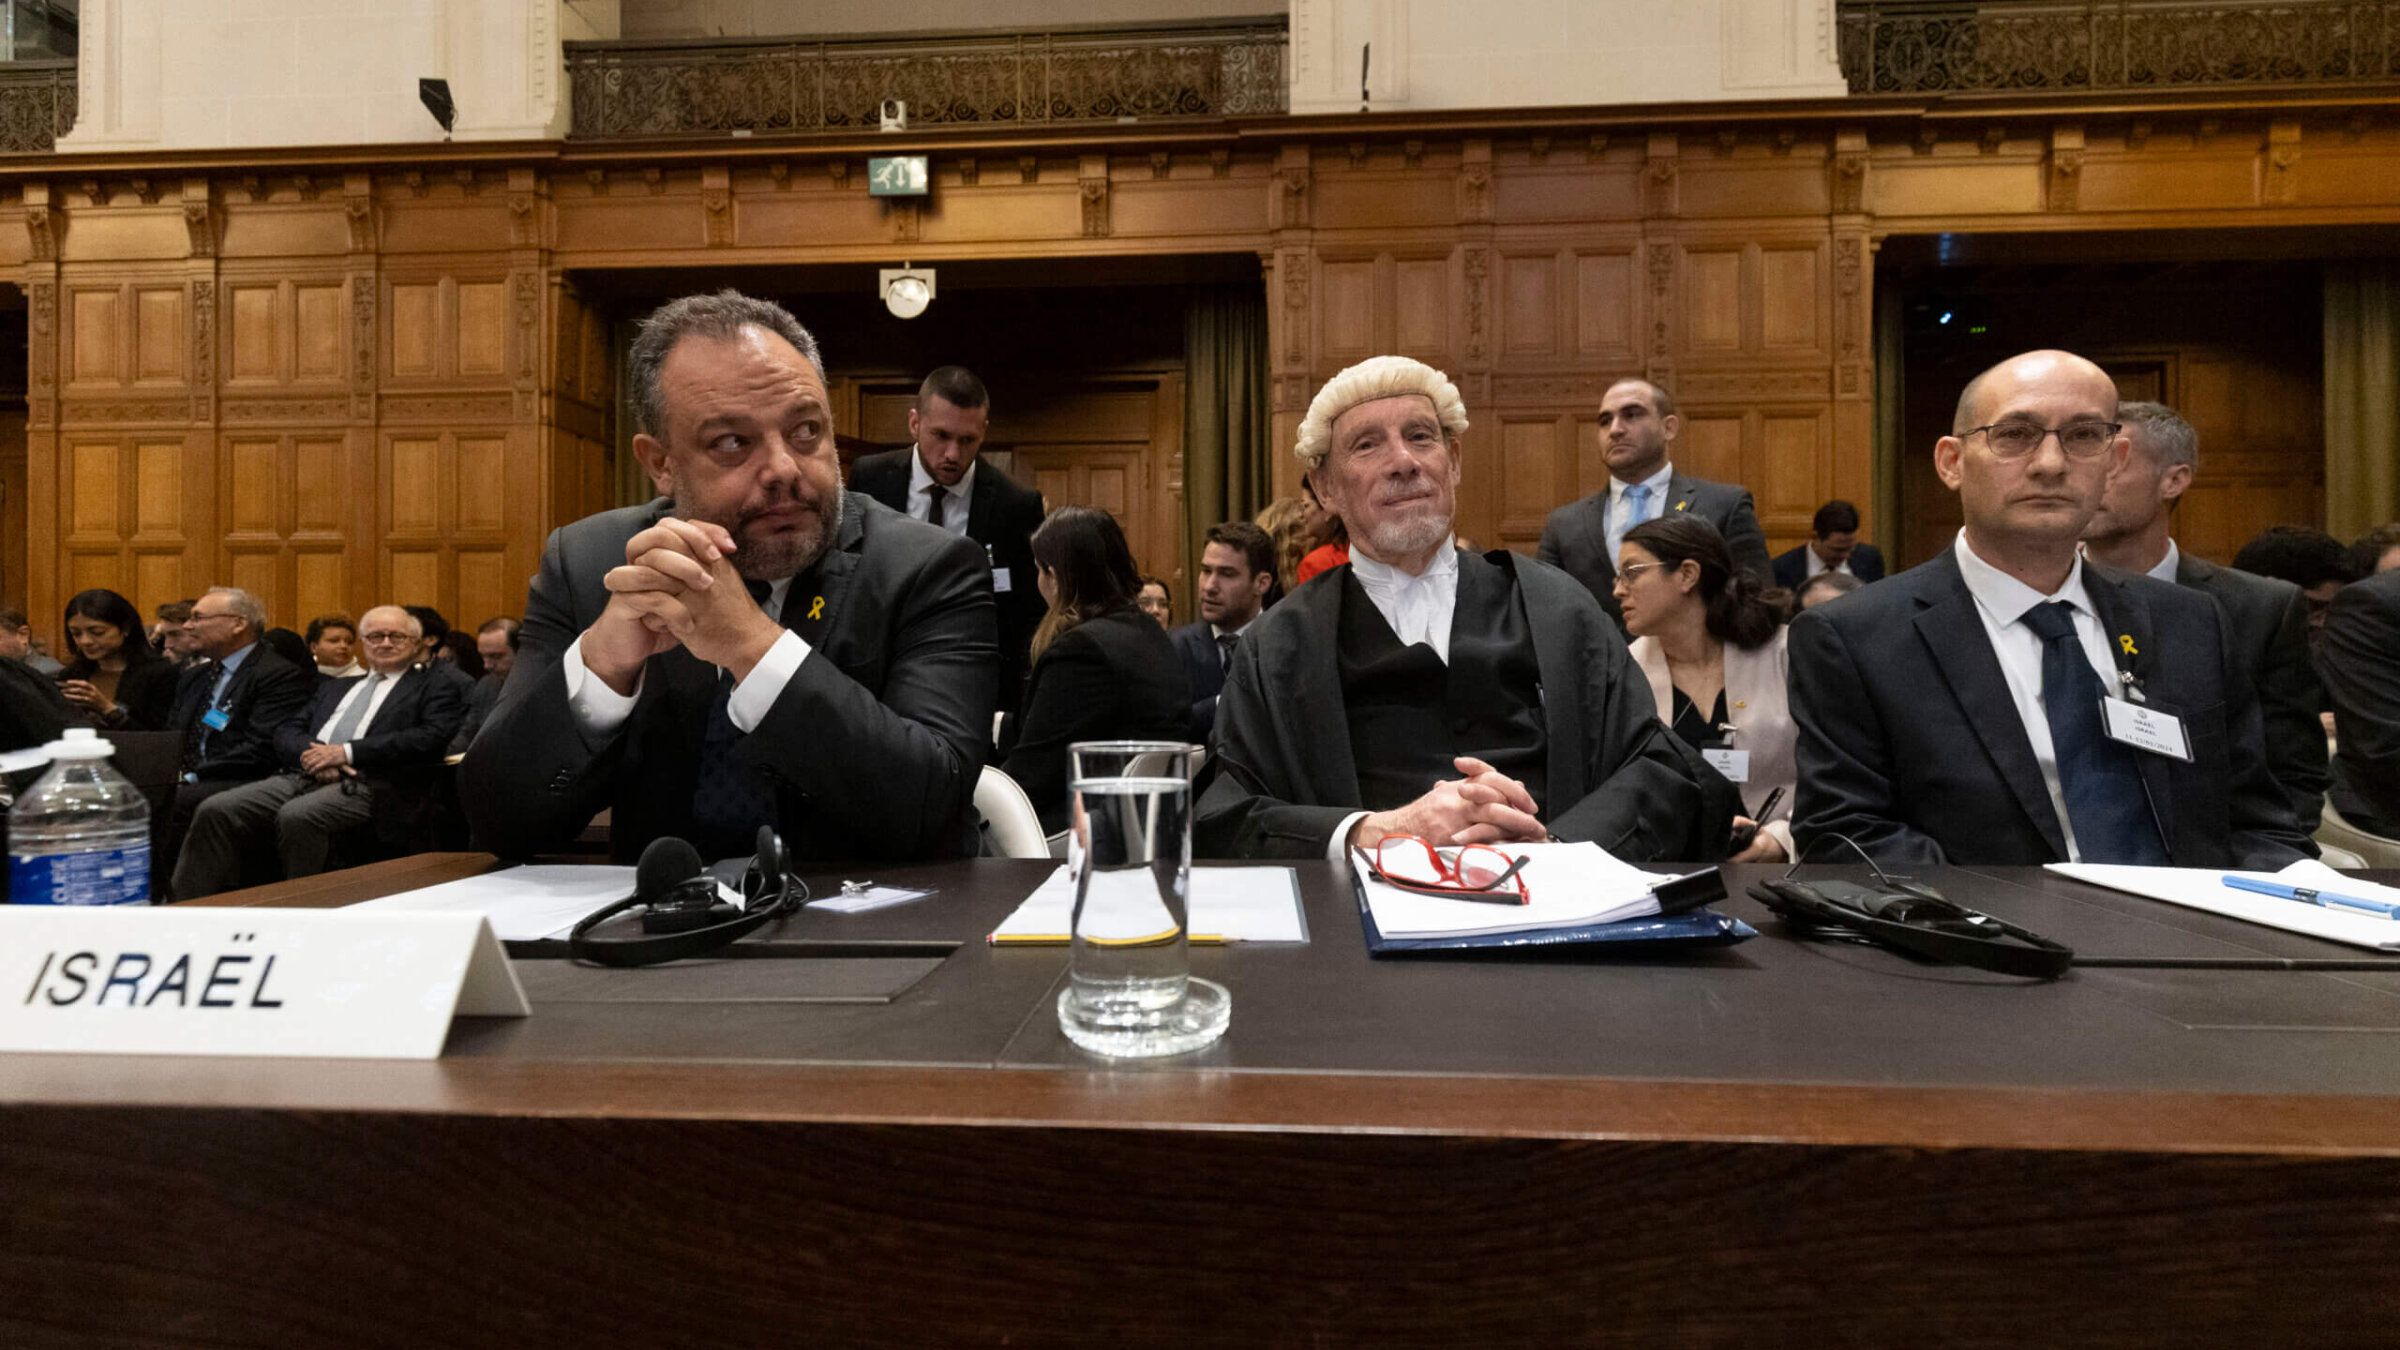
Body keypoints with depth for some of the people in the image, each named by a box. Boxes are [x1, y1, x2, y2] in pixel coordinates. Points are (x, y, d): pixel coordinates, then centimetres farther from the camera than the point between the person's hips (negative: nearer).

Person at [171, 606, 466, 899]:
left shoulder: (435, 689, 11)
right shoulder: (333, 687, 30)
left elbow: (431, 738, -7)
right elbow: (286, 732, 20)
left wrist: (347, 752, -11)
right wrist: (311, 755, -6)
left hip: (369, 785, -6)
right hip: (304, 776, 6)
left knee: (297, 816, -34)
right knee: (215, 811, -16)